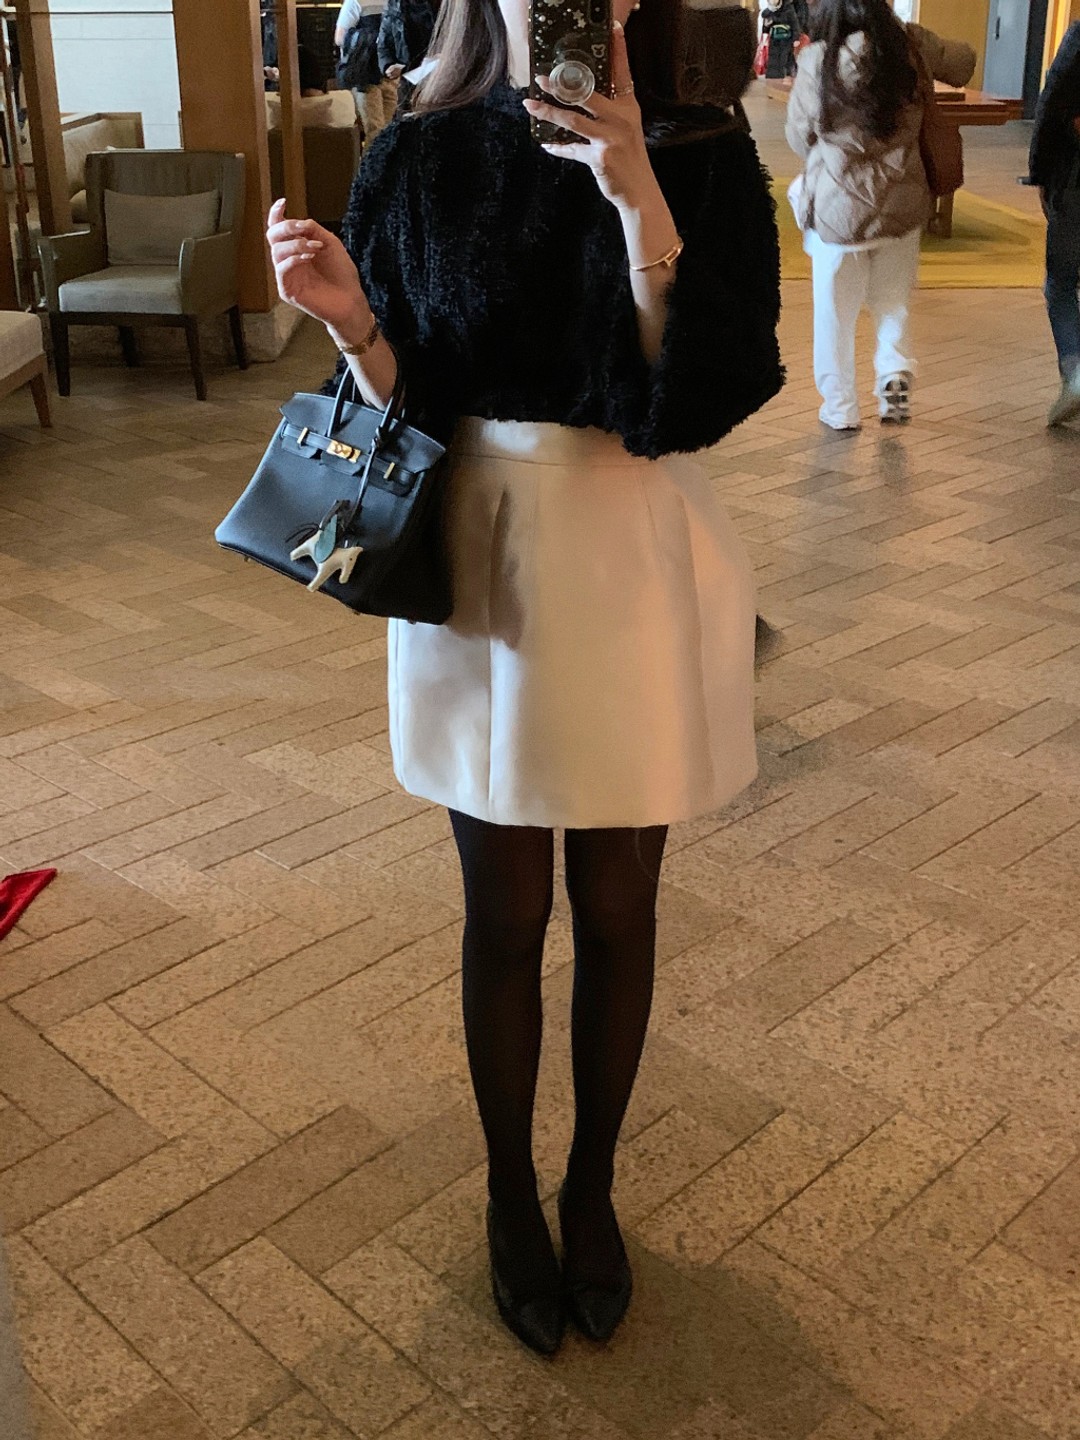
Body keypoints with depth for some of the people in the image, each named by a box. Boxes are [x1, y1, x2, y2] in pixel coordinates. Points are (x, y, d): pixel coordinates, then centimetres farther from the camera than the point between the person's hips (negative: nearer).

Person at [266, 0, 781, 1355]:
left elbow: (705, 395, -15)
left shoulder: (703, 157, -5)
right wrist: (352, 321, -20)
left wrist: (637, 196, -24)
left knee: (615, 908, 13)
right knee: (505, 914, 11)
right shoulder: (419, 159, -2)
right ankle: (511, 1192, 35)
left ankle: (593, 1184, 37)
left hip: (637, 573, 0)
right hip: (479, 568, 1)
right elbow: (404, 405, 0)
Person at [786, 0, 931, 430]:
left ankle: (840, 409, 16)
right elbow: (916, 124, 9)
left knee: (835, 314, 10)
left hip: (838, 206, -2)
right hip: (901, 201, 2)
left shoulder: (818, 61, -11)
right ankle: (895, 371, -1)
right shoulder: (905, 56, -4)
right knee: (893, 302, 19)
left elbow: (800, 136, 0)